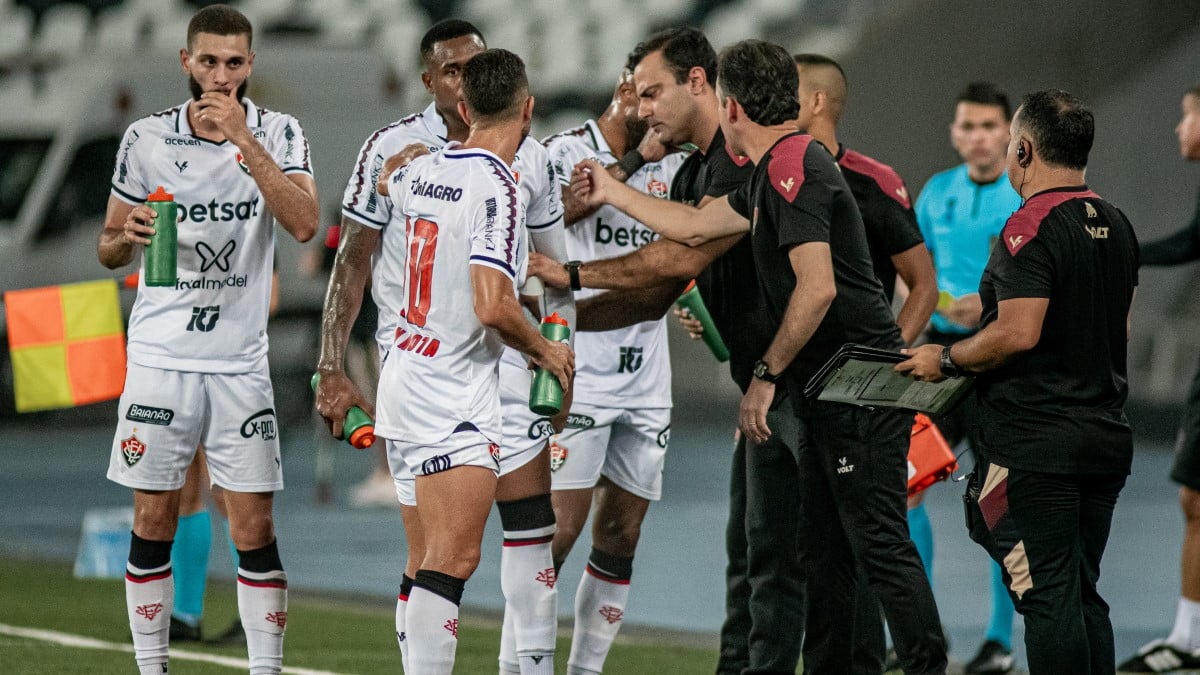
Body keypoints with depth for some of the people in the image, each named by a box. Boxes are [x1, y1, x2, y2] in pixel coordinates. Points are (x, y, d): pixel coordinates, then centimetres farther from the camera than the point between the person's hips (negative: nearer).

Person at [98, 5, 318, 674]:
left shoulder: (279, 134, -1)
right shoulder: (147, 138, 1)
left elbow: (305, 224, -18)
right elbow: (109, 248, 10)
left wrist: (243, 139, -25)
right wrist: (129, 236, -14)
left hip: (241, 361, -1)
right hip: (161, 357, 1)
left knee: (255, 530, -3)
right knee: (154, 523, 3)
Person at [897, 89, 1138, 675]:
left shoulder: (1031, 227, -15)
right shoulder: (1116, 226, 12)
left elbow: (1019, 334, -22)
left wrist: (945, 359, -8)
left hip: (1037, 444, -8)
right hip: (1106, 438, 8)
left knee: (1049, 598, -7)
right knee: (1083, 594, 13)